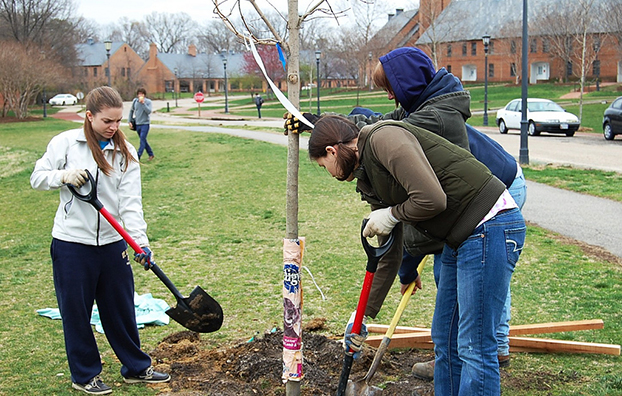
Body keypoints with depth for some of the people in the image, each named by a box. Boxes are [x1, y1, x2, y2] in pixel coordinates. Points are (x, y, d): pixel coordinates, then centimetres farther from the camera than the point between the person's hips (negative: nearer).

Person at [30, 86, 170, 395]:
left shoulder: (125, 152, 2)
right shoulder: (65, 143, -5)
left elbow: (131, 202, -4)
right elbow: (38, 177, 1)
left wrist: (141, 241, -16)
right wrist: (63, 176, -20)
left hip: (112, 243, 3)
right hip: (72, 243, -3)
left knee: (121, 308, 13)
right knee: (76, 311, 8)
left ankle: (136, 368, 29)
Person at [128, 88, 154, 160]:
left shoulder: (148, 101, -8)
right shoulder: (135, 101, 3)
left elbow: (149, 111, -22)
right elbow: (131, 110, 16)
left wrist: (143, 103, -26)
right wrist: (130, 121, 13)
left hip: (145, 124, -5)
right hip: (137, 124, 5)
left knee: (142, 140, -12)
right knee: (143, 141, 11)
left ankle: (138, 156, -14)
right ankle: (151, 154, 24)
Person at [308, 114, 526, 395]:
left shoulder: (384, 138, -13)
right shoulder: (369, 177, 15)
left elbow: (431, 199, -26)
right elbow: (388, 257, 20)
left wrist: (392, 215, -7)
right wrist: (362, 316, 24)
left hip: (490, 227, -10)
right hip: (462, 236, 10)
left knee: (475, 348, -4)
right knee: (444, 339, 16)